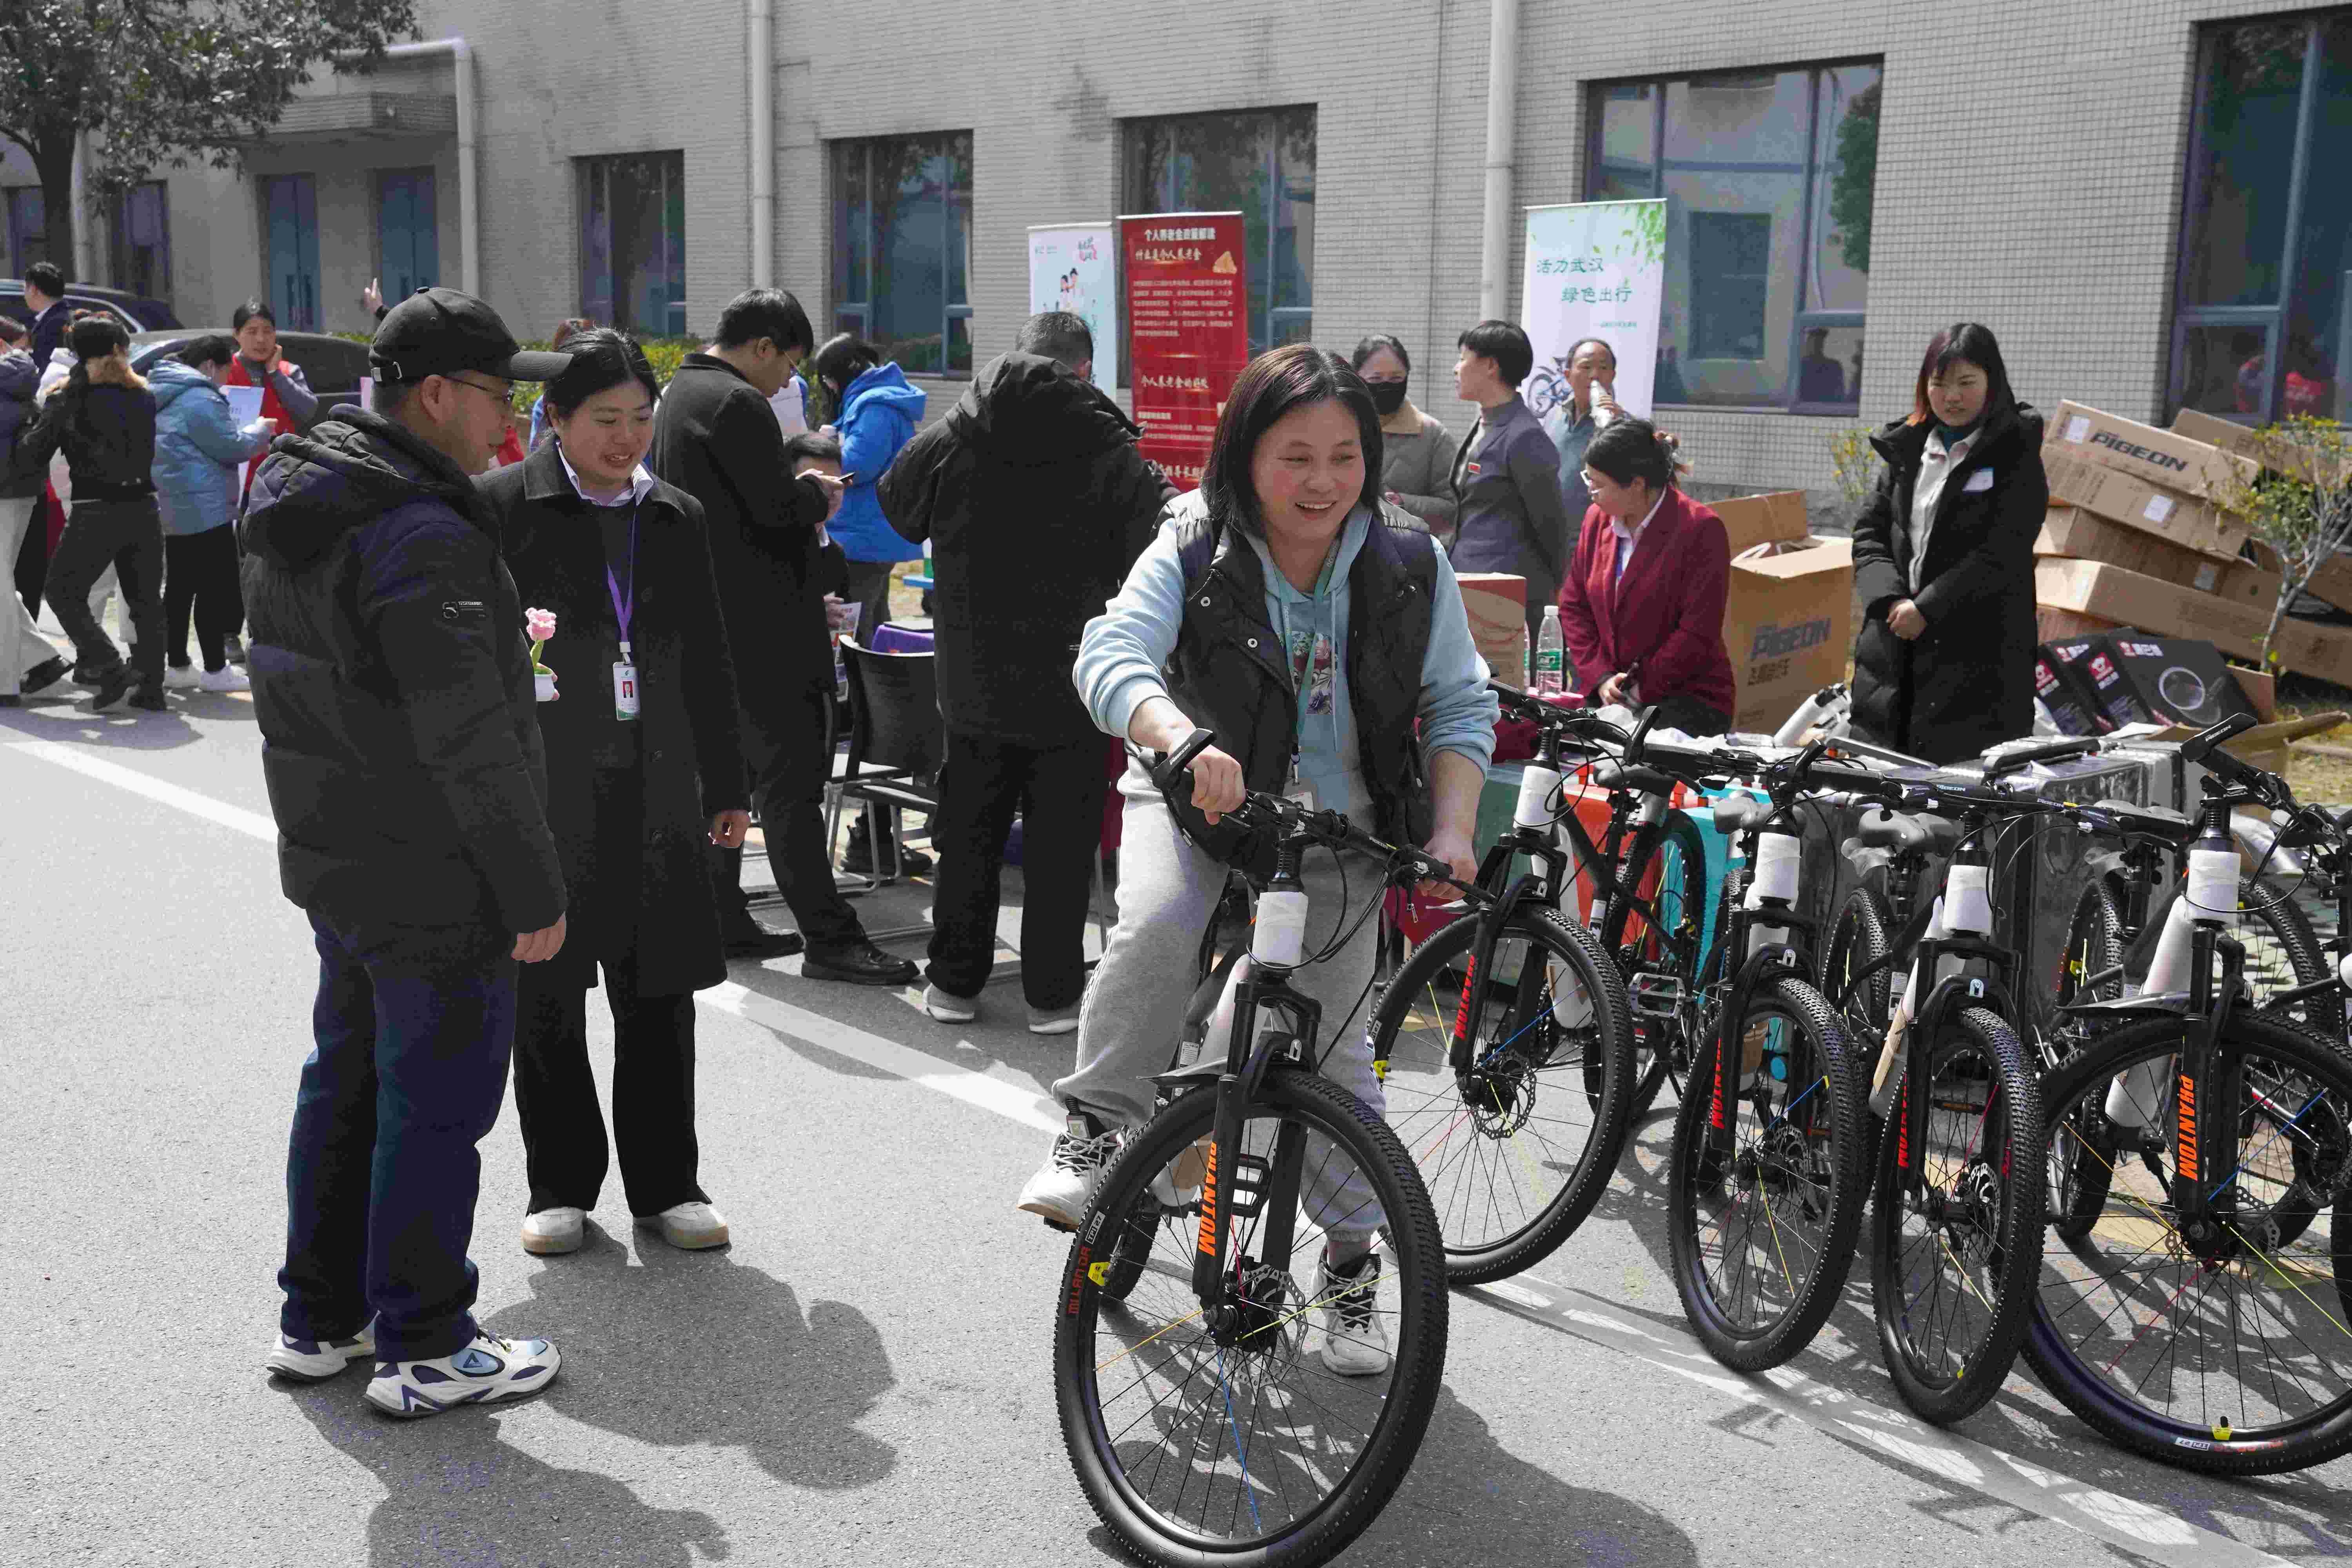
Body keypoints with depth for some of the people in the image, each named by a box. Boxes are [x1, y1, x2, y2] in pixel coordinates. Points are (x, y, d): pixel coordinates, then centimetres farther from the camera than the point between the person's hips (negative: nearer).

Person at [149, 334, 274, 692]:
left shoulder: (165, 396, 18)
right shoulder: (201, 400, -16)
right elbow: (231, 447, -15)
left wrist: (252, 434, 18)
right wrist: (261, 430, 3)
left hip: (173, 508, 11)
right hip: (203, 509, -10)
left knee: (180, 587, 13)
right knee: (215, 588, -6)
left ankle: (177, 665, 18)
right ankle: (216, 670, -4)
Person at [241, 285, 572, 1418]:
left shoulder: (291, 504, 8)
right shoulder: (424, 537, -24)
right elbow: (471, 745, -24)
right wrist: (533, 894, -17)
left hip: (329, 859, 10)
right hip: (435, 885, -10)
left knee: (348, 1080, 20)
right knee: (435, 1104, 2)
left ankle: (319, 1319, 32)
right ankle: (424, 1349, 14)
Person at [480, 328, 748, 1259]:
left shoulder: (677, 519, 13)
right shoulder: (499, 506, -1)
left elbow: (706, 663, 17)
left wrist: (727, 786, 16)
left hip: (655, 790, 3)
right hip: (543, 790, -3)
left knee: (660, 993, 6)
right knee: (546, 994, 6)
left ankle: (665, 1184, 19)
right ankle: (560, 1187, 20)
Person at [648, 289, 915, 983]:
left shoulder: (676, 395, 17)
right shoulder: (736, 403, -16)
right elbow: (778, 505, -20)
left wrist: (799, 490, 14)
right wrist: (820, 495, 0)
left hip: (701, 625, 10)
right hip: (757, 627, -10)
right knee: (790, 780, -8)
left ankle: (722, 921, 22)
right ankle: (829, 938, -5)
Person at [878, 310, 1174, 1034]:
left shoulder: (949, 440, 0)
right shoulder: (1109, 451, -10)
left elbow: (892, 512, 14)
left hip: (973, 683, 3)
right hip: (1071, 684, -3)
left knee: (968, 834, 15)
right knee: (1061, 841, 6)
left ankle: (954, 982, 24)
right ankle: (1054, 994, 12)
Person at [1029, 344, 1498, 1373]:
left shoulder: (1409, 564, -7)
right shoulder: (1194, 549, -13)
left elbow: (1461, 703, -2)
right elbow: (1113, 651, -28)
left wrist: (1452, 828, -17)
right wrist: (1182, 742, -49)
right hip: (1198, 803, -1)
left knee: (1333, 1046, 5)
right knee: (1156, 931, -34)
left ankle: (1352, 1265, 22)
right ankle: (1095, 1129, -15)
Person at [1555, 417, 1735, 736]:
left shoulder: (1701, 529, -12)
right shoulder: (1597, 518, 8)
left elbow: (1698, 633, -14)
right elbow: (1573, 605, 10)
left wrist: (1641, 690, -13)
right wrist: (1600, 676, -3)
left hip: (1688, 700, -5)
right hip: (1606, 697, 5)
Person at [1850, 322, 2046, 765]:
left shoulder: (2015, 455, -2)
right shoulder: (1906, 449, 14)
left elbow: (2000, 554, -12)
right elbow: (1869, 533, 9)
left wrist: (1926, 608, -15)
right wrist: (1891, 600, -8)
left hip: (1978, 656, -5)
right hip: (1896, 642, 5)